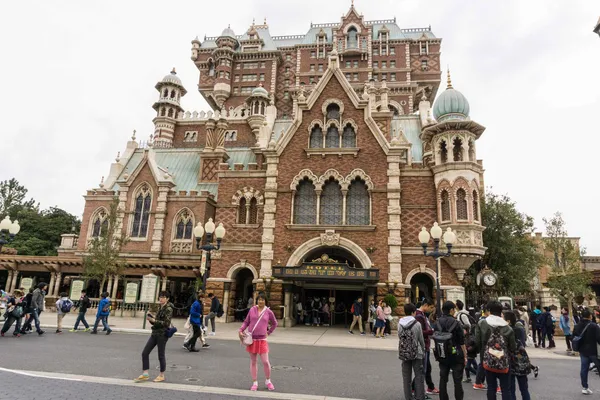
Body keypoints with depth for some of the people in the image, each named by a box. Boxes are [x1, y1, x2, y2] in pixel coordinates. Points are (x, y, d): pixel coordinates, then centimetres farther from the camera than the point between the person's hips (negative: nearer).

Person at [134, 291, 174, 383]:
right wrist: (151, 318, -1)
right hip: (154, 333, 8)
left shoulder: (168, 309, -12)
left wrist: (153, 320, -19)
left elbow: (166, 323, -19)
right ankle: (145, 374, 14)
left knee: (161, 355, 3)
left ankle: (161, 375, 19)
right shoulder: (160, 308, 13)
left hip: (162, 334, -8)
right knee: (145, 353, 5)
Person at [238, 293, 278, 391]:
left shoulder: (268, 312, -1)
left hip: (262, 340, -1)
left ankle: (268, 381, 19)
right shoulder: (252, 310, 0)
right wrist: (240, 330, -8)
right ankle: (255, 383, 21)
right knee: (253, 361, 9)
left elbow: (274, 324, 13)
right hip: (252, 339, 1)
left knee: (265, 361, -3)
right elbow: (246, 322, 6)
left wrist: (269, 333, 7)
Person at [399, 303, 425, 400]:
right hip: (416, 353, -3)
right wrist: (423, 350, 14)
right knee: (419, 377, 7)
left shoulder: (400, 324, -1)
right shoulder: (417, 324, -9)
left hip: (404, 354, 3)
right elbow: (421, 340, -1)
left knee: (406, 378, 10)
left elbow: (400, 338, 0)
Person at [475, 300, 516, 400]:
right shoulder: (507, 328, -11)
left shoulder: (481, 324, -10)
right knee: (505, 389, 12)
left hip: (488, 362, 0)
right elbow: (513, 348, -6)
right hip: (504, 363, 0)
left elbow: (477, 342, -7)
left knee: (491, 387, 13)